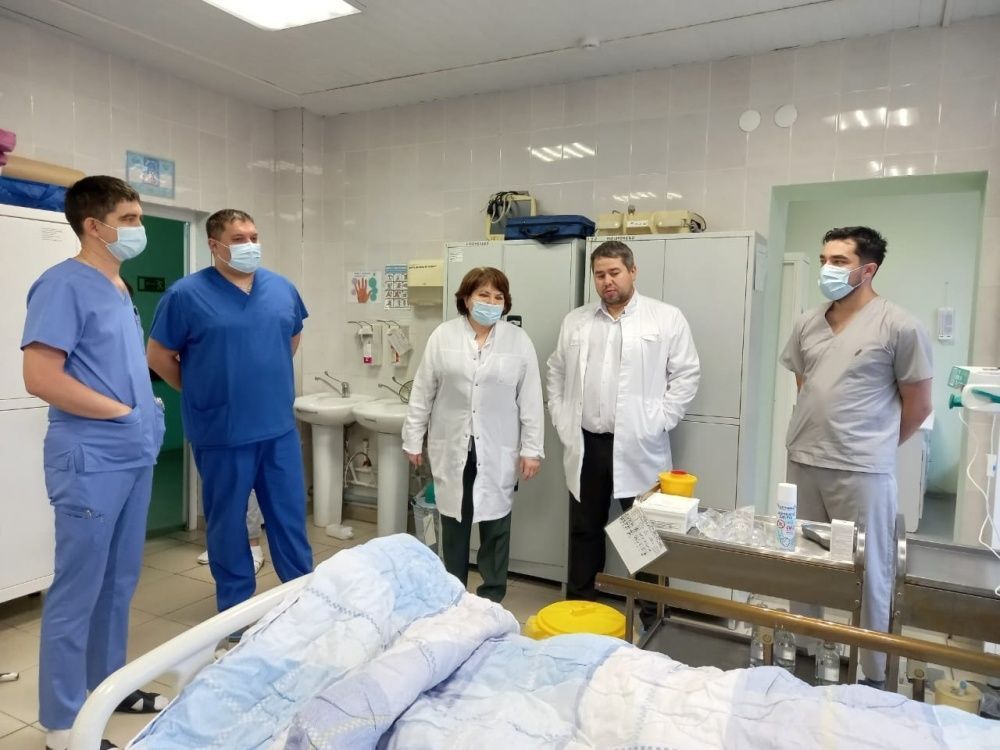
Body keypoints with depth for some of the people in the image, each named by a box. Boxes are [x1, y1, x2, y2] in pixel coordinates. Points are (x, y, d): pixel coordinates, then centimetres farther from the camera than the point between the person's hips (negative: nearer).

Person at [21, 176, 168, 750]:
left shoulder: (120, 289, 14)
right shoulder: (64, 285, -13)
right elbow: (41, 378, -21)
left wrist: (149, 413, 8)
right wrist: (122, 411, -14)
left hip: (135, 456, 9)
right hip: (91, 462, -8)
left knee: (120, 581, 18)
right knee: (78, 590, 3)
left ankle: (109, 684, 35)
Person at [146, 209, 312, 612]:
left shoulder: (282, 288, 5)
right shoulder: (186, 294, -9)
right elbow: (159, 356, -1)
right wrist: (202, 393, 2)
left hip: (279, 427, 4)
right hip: (222, 432, -3)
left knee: (290, 514, 13)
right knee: (227, 521, 11)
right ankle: (235, 607, 27)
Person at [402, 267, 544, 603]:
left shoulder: (519, 341, -1)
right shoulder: (443, 336, 0)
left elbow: (530, 400, -2)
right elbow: (422, 392, 3)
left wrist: (532, 449, -4)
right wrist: (413, 438, 3)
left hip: (498, 451, -1)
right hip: (451, 447, 1)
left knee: (495, 524, 7)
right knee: (453, 522, 12)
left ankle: (492, 596, 22)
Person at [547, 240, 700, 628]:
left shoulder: (667, 318, -2)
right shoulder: (575, 321, 10)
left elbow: (686, 374, -2)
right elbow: (556, 372, 16)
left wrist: (659, 423, -9)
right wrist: (561, 420, 7)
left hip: (639, 448, -3)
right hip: (586, 445, 4)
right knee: (584, 529, 14)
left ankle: (652, 614, 20)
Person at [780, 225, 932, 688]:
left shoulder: (899, 327, -9)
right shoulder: (807, 324, 7)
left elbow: (918, 406, -3)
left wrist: (873, 446, 5)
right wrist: (815, 438, 12)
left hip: (862, 472, -5)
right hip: (802, 463, 6)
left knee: (867, 573, 7)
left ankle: (872, 675, 25)